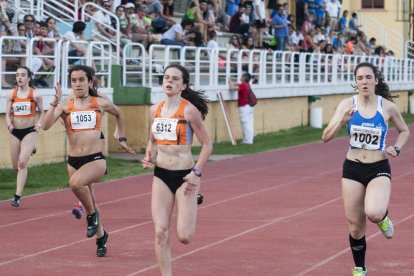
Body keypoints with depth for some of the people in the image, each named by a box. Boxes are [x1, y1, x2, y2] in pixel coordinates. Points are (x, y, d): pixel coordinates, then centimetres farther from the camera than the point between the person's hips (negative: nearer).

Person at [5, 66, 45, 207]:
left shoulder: (35, 95, -5)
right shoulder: (11, 95, 1)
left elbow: (42, 112, 8)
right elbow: (8, 114, 4)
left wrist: (39, 124, -9)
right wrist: (9, 124, -15)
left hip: (29, 131, -4)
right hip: (15, 132, 4)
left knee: (22, 163, -16)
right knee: (15, 165, 12)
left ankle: (18, 196, -14)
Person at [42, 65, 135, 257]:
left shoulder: (100, 103, 1)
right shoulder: (65, 106, 0)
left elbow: (118, 113, 22)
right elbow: (46, 125, -15)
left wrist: (122, 138, 23)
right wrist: (55, 102, -18)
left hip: (96, 159, -3)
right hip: (74, 161, 3)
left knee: (76, 183, -33)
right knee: (89, 203, 15)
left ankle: (92, 213, -5)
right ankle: (101, 236, 40)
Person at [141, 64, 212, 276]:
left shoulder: (189, 110, -10)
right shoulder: (155, 110, 5)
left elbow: (207, 144, -7)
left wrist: (197, 172, -14)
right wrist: (149, 157, -1)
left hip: (184, 176, -4)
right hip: (161, 175, 4)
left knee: (184, 236, -6)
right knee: (160, 232, -5)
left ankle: (193, 205, 27)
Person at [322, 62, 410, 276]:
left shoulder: (387, 106, -5)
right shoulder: (347, 105, -5)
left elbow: (404, 131, 13)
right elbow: (326, 137, -10)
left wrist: (396, 148, -5)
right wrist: (342, 121, -27)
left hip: (379, 169, -1)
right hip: (352, 169, 1)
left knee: (373, 213, -29)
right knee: (355, 227, 7)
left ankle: (383, 217, 8)